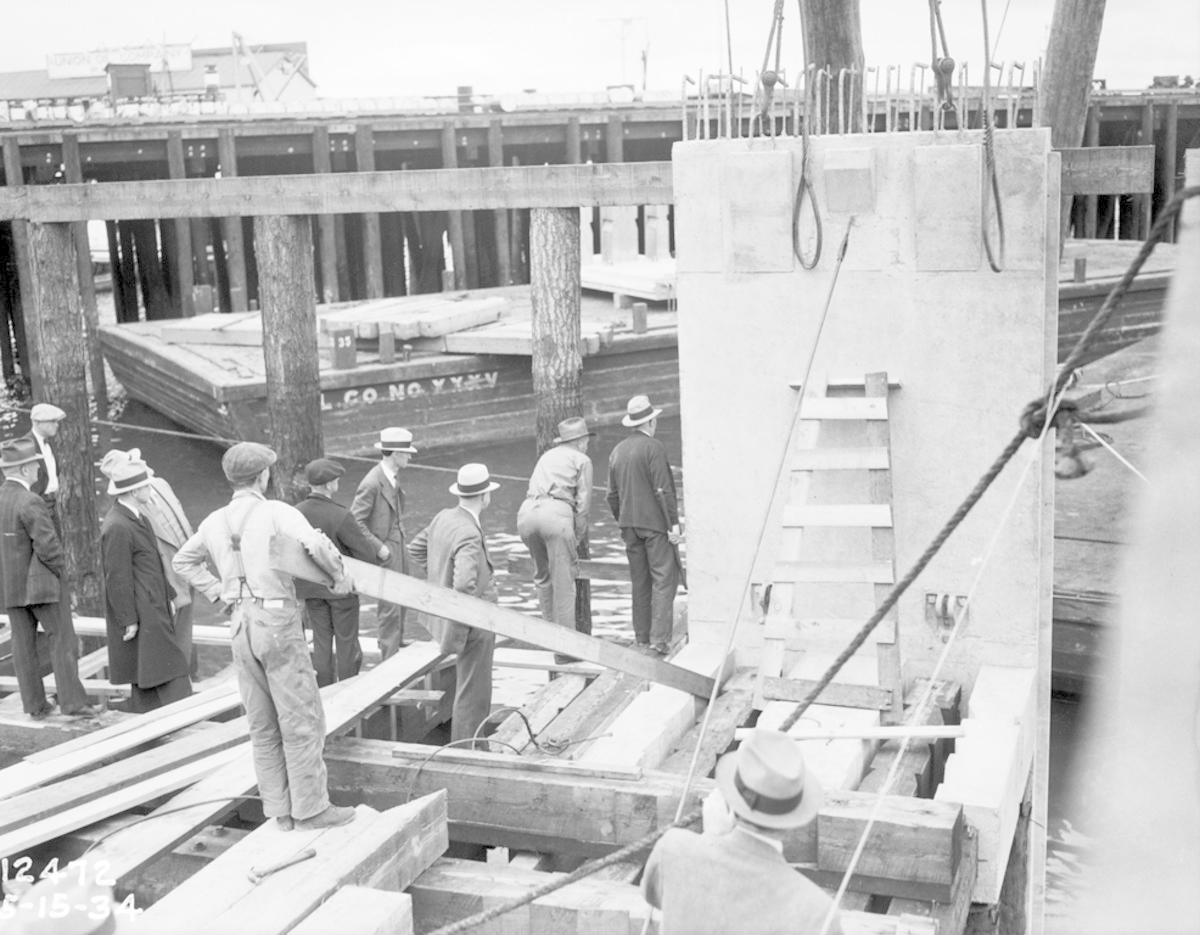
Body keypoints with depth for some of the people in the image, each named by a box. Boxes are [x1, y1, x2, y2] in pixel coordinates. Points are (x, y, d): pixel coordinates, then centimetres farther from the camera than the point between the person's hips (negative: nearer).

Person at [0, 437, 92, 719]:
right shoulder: (30, 502, -20)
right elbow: (48, 546, -22)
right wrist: (60, 570, -5)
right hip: (40, 584, -7)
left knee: (23, 646, 11)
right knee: (63, 640, 1)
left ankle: (35, 705, 16)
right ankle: (72, 702, 0)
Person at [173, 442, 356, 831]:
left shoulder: (215, 521, 10)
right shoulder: (277, 512, -10)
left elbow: (184, 560, 25)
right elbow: (316, 544, -25)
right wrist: (339, 576, -8)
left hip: (240, 624, 7)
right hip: (277, 622, -6)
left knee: (263, 725, 12)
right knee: (302, 719, 1)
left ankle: (279, 809, 18)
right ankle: (310, 807, 5)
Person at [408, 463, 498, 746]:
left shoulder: (444, 518, 0)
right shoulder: (469, 535, -29)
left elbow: (415, 548, 14)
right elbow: (465, 584, -38)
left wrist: (438, 580, 16)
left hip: (449, 615, 10)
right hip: (473, 624, -10)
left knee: (470, 686, 27)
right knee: (473, 691, 4)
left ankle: (464, 744, 42)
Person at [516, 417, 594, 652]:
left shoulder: (546, 456, 33)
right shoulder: (582, 460, 17)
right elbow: (583, 503, 9)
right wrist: (577, 539, 16)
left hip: (527, 511, 6)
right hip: (556, 512, -5)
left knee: (542, 577, 20)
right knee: (563, 580, -1)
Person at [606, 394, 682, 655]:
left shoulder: (617, 451, 11)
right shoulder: (653, 447, -11)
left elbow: (613, 494, 15)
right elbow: (663, 489, -16)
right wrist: (674, 523, -14)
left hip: (630, 524, 7)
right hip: (655, 522, -7)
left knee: (640, 581, 12)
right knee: (664, 579, -5)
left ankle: (642, 638, 15)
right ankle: (659, 638, -12)